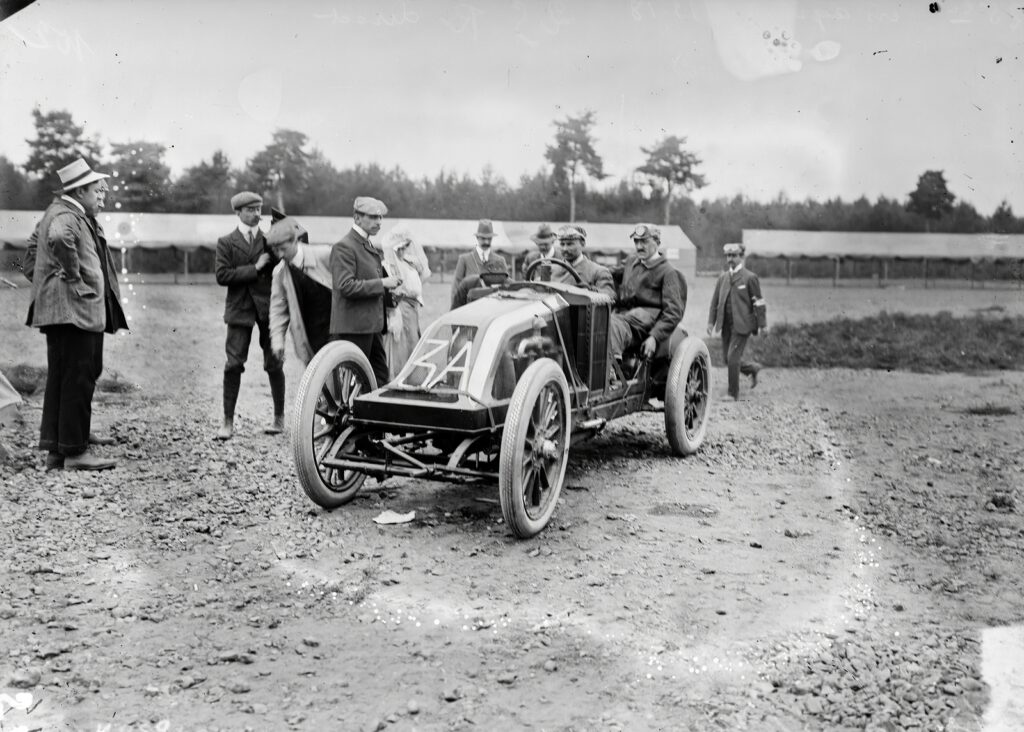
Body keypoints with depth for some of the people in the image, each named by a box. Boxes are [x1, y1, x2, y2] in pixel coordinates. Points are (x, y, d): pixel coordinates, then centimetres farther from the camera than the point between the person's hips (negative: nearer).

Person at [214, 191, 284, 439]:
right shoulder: (226, 242, 4)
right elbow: (222, 276, -7)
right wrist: (254, 269, -12)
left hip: (269, 308, 1)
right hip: (240, 309, -1)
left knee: (274, 364, 5)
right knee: (234, 365, -5)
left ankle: (279, 418, 17)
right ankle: (228, 421, 2)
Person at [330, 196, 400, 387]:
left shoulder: (370, 247, 18)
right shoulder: (344, 247, -11)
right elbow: (346, 286, -21)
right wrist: (382, 283, -18)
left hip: (372, 326, 9)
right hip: (353, 328, -9)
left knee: (380, 378, 9)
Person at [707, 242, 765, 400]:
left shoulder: (750, 277, -4)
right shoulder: (723, 277, 12)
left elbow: (758, 302, -4)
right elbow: (715, 300, 14)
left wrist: (762, 325, -7)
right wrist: (711, 321, 6)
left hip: (742, 324, -6)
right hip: (726, 324, 6)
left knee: (733, 357, -9)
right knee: (727, 358, 9)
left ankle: (733, 394, 3)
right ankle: (753, 368, 35)